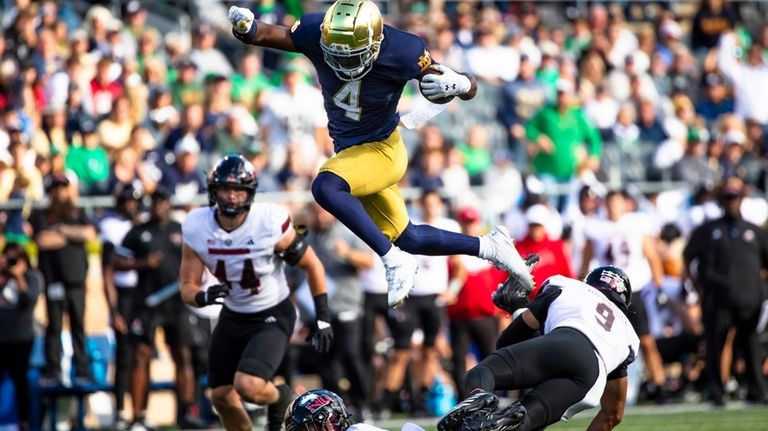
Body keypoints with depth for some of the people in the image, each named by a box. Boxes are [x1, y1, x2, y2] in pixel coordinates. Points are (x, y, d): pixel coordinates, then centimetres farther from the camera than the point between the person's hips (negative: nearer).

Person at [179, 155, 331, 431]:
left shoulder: (270, 224, -24)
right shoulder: (196, 229, -14)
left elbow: (312, 266, -10)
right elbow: (188, 288, -8)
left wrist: (322, 318, -9)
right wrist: (204, 297, -32)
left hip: (272, 317, -5)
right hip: (232, 317, 5)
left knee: (248, 387, -23)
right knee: (221, 396, 9)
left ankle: (282, 399, 13)